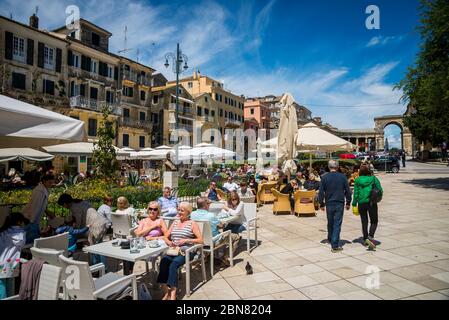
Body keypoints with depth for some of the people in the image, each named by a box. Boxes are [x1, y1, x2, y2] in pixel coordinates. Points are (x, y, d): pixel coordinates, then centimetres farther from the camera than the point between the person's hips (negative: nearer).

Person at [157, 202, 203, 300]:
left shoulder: (192, 224, 6)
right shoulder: (175, 222, 21)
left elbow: (200, 240, -2)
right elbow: (166, 237, 20)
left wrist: (186, 240, -13)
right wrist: (169, 242, -3)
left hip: (186, 251, -4)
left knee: (173, 264, -32)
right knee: (163, 261, -27)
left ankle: (172, 293, -30)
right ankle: (166, 292, -30)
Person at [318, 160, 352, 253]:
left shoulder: (324, 177, -4)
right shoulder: (343, 177, -3)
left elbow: (321, 192, -3)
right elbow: (348, 191, 2)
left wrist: (321, 204, 6)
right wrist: (348, 202, 13)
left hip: (329, 204, 1)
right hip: (340, 204, -1)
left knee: (330, 223, 18)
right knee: (337, 224, 0)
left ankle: (330, 239, 37)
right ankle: (335, 246, -3)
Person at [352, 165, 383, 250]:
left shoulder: (357, 180, -2)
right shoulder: (373, 178, -3)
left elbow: (356, 193, -2)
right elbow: (380, 190, -3)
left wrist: (354, 204, 3)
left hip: (361, 203, 2)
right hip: (371, 202, -2)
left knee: (364, 222, 14)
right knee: (374, 221, 8)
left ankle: (365, 239, 20)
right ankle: (370, 237, -13)